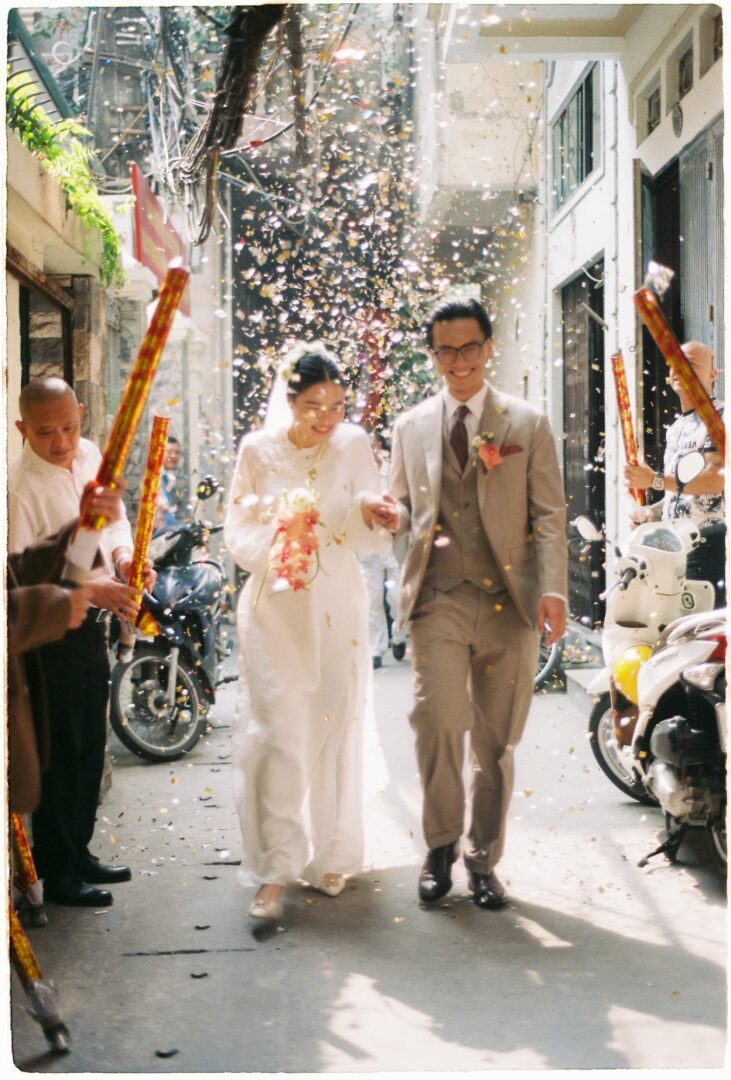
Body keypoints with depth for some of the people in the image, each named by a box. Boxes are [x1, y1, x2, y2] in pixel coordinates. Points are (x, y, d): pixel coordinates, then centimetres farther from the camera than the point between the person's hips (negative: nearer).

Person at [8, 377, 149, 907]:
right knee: (58, 752, 2)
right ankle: (57, 871, 17)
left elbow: (114, 516, 16)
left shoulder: (90, 455, 2)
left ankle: (78, 851, 34)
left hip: (91, 624, 8)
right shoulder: (20, 488, -21)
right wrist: (94, 591, -30)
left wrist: (124, 556, -5)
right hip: (48, 634, -8)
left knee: (91, 746, 18)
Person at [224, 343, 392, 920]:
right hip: (275, 609, -1)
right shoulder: (258, 449, 0)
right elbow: (239, 530, 3)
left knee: (337, 733, 8)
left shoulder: (353, 445, 0)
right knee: (274, 735, -8)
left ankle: (332, 855, 24)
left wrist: (369, 513, -26)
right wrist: (275, 546, -18)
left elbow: (376, 537, -3)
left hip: (338, 611, 1)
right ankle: (276, 869, -2)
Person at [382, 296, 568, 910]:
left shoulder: (528, 425, 7)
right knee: (438, 715, -17)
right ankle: (441, 844, 3)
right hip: (438, 599, 0)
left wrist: (554, 589, -10)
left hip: (509, 600, 0)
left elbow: (550, 515, 4)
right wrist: (394, 516, -4)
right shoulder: (411, 427, 13)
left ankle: (483, 860, 20)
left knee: (497, 740, 4)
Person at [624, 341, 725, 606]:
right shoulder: (676, 427, 21)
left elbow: (716, 479, -20)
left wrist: (655, 480, -25)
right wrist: (653, 511, 9)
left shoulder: (719, 416, -6)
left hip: (709, 542, -9)